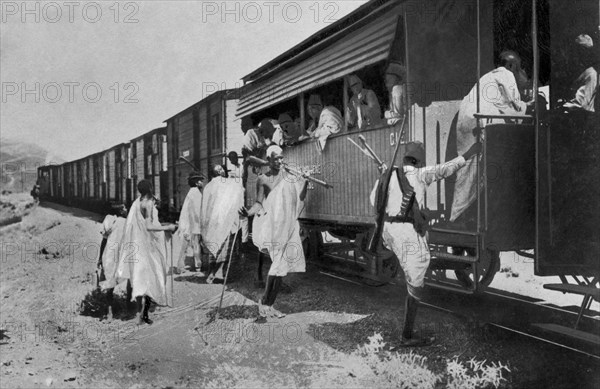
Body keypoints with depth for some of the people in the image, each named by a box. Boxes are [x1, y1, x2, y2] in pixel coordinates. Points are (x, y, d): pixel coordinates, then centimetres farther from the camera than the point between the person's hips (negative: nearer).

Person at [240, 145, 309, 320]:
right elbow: (259, 203, -9)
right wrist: (248, 212, -28)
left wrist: (305, 182, 3)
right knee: (274, 266, -14)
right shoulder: (263, 179, -2)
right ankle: (264, 301, 2)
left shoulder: (289, 177, 12)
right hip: (271, 226, -5)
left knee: (281, 269, 4)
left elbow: (300, 199, 16)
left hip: (288, 227, 5)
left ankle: (270, 305, 13)